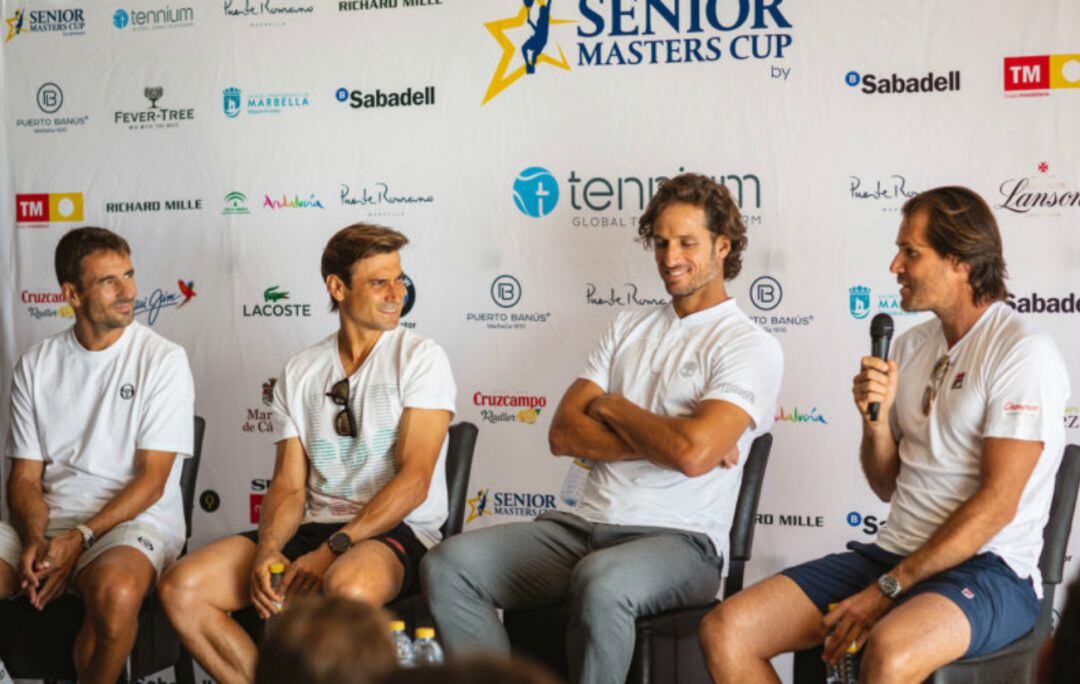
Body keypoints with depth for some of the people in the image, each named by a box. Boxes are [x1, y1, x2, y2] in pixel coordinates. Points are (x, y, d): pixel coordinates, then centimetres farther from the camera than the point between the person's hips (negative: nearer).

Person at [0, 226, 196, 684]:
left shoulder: (163, 361, -1)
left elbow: (151, 480, -5)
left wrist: (80, 537, -17)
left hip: (132, 521, -3)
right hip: (46, 521, 3)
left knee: (116, 592, -38)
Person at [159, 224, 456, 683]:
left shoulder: (421, 359, -1)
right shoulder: (299, 373, 13)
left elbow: (414, 480, -11)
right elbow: (289, 485, 9)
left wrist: (334, 549, -19)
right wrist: (268, 549, -12)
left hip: (399, 532, -5)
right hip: (313, 527, 5)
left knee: (347, 587, -40)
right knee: (181, 589, -14)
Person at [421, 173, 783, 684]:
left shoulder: (751, 346, 0)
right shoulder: (629, 328, 19)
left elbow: (693, 453, -18)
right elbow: (563, 434, 8)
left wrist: (612, 407, 0)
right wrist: (661, 443, -7)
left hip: (679, 540, -6)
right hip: (585, 526, 6)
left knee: (601, 584, -40)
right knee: (448, 564, -16)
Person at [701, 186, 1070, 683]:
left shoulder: (1023, 352, -9)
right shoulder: (911, 346, 14)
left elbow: (997, 504, -16)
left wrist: (886, 590, -16)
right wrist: (875, 419, -3)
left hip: (989, 568, -7)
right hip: (896, 551, 7)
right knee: (725, 631, -12)